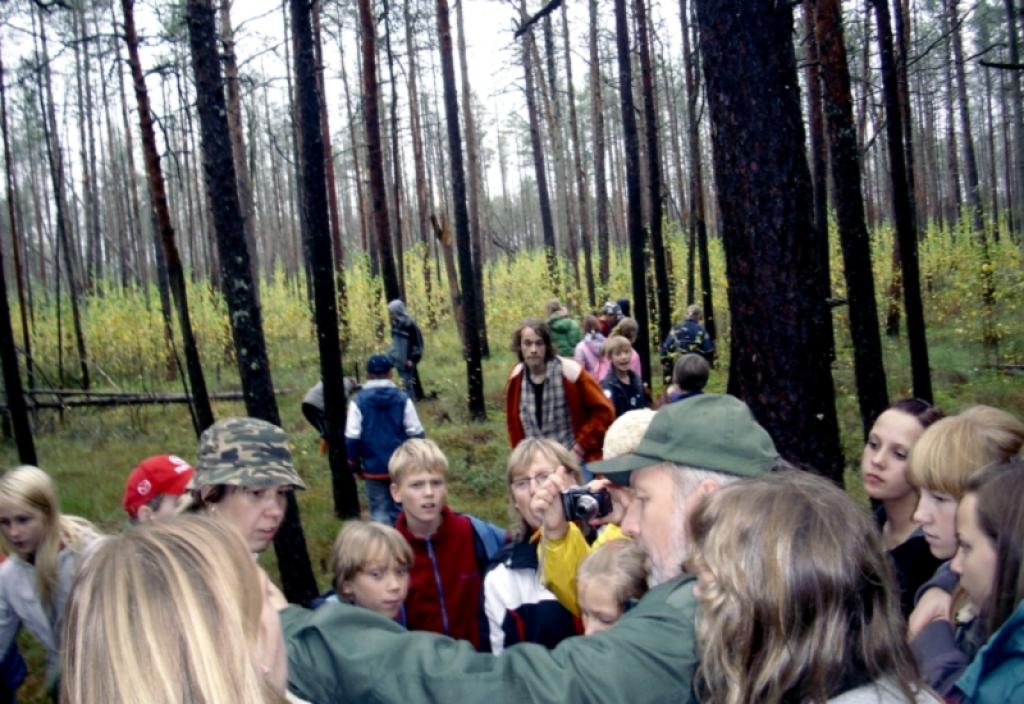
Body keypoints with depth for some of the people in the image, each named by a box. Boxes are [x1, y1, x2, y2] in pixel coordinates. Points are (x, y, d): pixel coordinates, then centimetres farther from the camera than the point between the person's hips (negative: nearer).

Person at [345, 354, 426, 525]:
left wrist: (354, 465, 7)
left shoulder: (358, 402, -6)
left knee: (380, 511, 5)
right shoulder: (403, 399, -3)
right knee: (400, 510, 13)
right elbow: (416, 434, -3)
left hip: (374, 468, -1)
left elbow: (351, 438, -6)